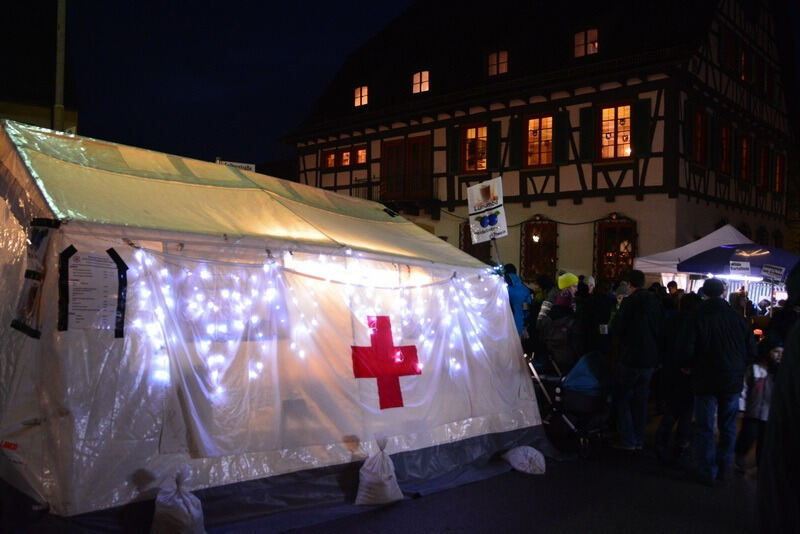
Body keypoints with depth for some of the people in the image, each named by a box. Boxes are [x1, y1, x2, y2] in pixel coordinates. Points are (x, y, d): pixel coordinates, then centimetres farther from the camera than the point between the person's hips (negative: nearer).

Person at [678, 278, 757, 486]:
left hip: (706, 380, -3)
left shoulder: (697, 318, -13)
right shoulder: (738, 318, -3)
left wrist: (689, 366, 3)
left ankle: (707, 472, 10)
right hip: (733, 381, 3)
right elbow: (751, 351, 2)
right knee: (728, 426, 16)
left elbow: (686, 350, -16)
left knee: (705, 427, 6)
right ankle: (724, 469, 25)